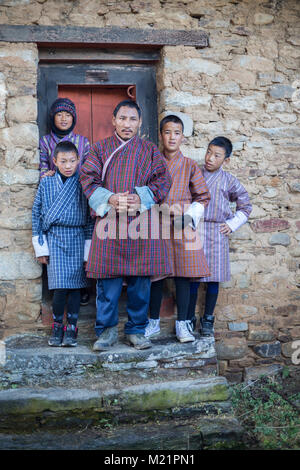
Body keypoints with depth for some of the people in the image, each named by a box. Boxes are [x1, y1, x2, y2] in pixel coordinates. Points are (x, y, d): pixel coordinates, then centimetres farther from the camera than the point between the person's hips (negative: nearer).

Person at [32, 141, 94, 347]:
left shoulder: (83, 184, 3)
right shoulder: (46, 183, 5)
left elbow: (90, 216, 5)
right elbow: (37, 213, 8)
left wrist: (88, 248, 2)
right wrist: (40, 246, 3)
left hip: (77, 239, 0)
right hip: (55, 239, 0)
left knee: (75, 286, 3)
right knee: (60, 287, -7)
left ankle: (71, 328, 15)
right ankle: (57, 326, 12)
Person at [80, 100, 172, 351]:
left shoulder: (150, 150, 11)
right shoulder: (100, 148, 11)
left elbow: (163, 180, 4)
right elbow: (88, 178, 2)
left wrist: (140, 198, -12)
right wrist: (109, 199, -14)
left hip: (141, 220, 1)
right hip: (109, 221, 0)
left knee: (140, 279, 3)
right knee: (108, 279, 0)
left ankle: (136, 330, 16)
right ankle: (107, 330, 13)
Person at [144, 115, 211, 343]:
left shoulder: (190, 166, 3)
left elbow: (203, 196, 5)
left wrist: (190, 215, -8)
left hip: (182, 229, -1)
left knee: (183, 275, 3)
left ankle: (182, 324, 14)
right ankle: (154, 322, 20)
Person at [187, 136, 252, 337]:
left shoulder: (229, 181, 3)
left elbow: (246, 206, 15)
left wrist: (232, 224, 5)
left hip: (216, 233, 0)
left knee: (213, 278, 5)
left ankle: (208, 320, 19)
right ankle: (190, 319, 15)